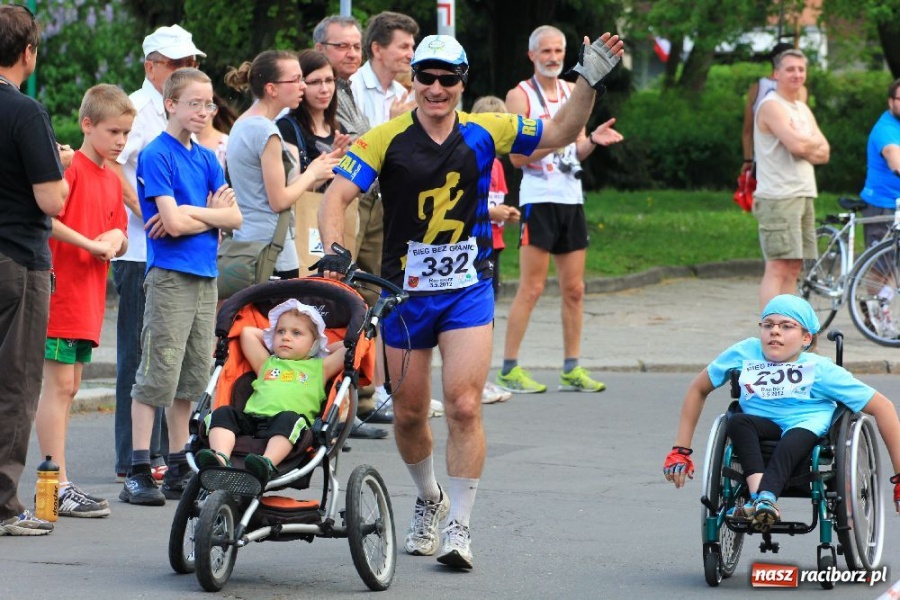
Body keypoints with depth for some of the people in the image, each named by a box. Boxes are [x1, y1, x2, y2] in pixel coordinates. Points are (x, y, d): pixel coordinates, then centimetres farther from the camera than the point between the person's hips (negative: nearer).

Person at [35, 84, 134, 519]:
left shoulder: (112, 181, 16)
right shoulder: (70, 167, -10)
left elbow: (120, 241, 22)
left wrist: (116, 239, -1)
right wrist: (90, 243, -20)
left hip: (89, 300, 8)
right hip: (62, 292, -8)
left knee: (68, 389, 10)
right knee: (58, 385, -7)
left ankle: (54, 483, 14)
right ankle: (58, 486, -8)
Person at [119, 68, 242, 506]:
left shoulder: (206, 158, 14)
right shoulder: (156, 155, -7)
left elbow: (234, 218, 5)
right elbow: (173, 222, -16)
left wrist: (189, 213, -8)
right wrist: (211, 212, -3)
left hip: (205, 277, 7)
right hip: (169, 276, -7)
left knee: (191, 380, 10)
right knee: (156, 377, -8)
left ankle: (179, 470, 17)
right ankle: (138, 473, -7)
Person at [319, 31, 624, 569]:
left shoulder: (484, 133, -3)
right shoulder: (387, 139, -8)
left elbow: (560, 133, 5)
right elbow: (337, 196, -13)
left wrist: (589, 81, -9)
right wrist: (334, 249, -30)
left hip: (468, 289, 0)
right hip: (405, 290, 1)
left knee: (464, 407, -14)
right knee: (409, 413, 11)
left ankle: (458, 527, -6)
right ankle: (430, 500, 38)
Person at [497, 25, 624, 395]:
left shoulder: (572, 93, 15)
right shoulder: (520, 95, -3)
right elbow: (517, 156, -10)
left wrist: (592, 140, -4)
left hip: (572, 198, 6)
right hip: (539, 198, -6)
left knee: (574, 289, 7)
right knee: (531, 288, -9)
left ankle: (572, 369, 13)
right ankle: (509, 370, -5)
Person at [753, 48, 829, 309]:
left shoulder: (802, 109, 20)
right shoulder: (772, 106, -9)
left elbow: (823, 153, 11)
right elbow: (797, 145, -22)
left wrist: (807, 145, -10)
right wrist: (815, 143, -2)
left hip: (803, 196, 9)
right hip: (778, 197, -9)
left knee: (794, 268, 9)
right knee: (778, 267, -13)